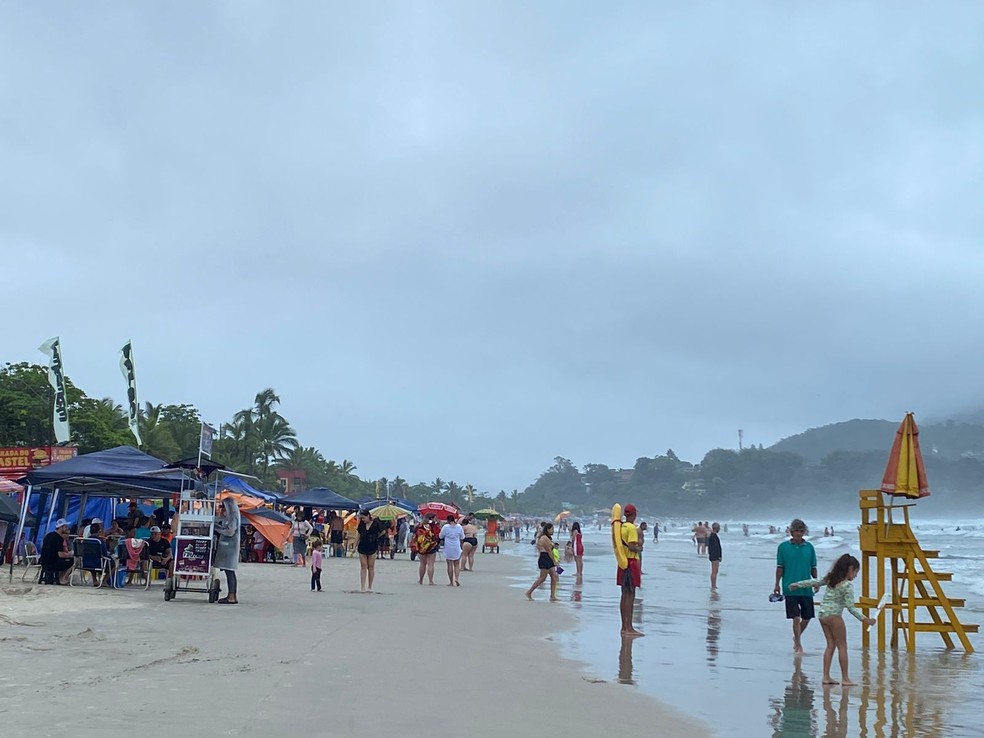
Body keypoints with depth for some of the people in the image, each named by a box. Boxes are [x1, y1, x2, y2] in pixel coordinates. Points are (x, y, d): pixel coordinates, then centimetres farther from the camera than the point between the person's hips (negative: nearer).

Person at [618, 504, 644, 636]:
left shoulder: (621, 527, 11)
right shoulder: (632, 528, -13)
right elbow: (631, 546, -23)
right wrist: (639, 548, -4)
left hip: (623, 562, 8)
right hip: (631, 562, -8)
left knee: (624, 595, 10)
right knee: (630, 596, -7)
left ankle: (624, 627, 14)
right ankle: (629, 628, -7)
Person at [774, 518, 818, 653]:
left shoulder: (809, 547, 5)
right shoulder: (783, 547, -1)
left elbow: (813, 568, 10)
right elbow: (780, 567, 2)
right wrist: (777, 584, 0)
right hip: (790, 588, -3)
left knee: (807, 617, 9)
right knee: (796, 618, -4)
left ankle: (796, 637, 34)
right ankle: (798, 646, 7)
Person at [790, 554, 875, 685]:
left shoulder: (830, 579, 8)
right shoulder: (847, 585, -13)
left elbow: (814, 582, 20)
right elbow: (850, 607, -16)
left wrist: (796, 585, 32)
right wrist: (864, 619, -14)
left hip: (823, 614, 7)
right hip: (834, 616, -7)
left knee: (831, 645, 11)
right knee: (842, 646, 2)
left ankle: (826, 676, 9)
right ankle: (845, 678, 2)